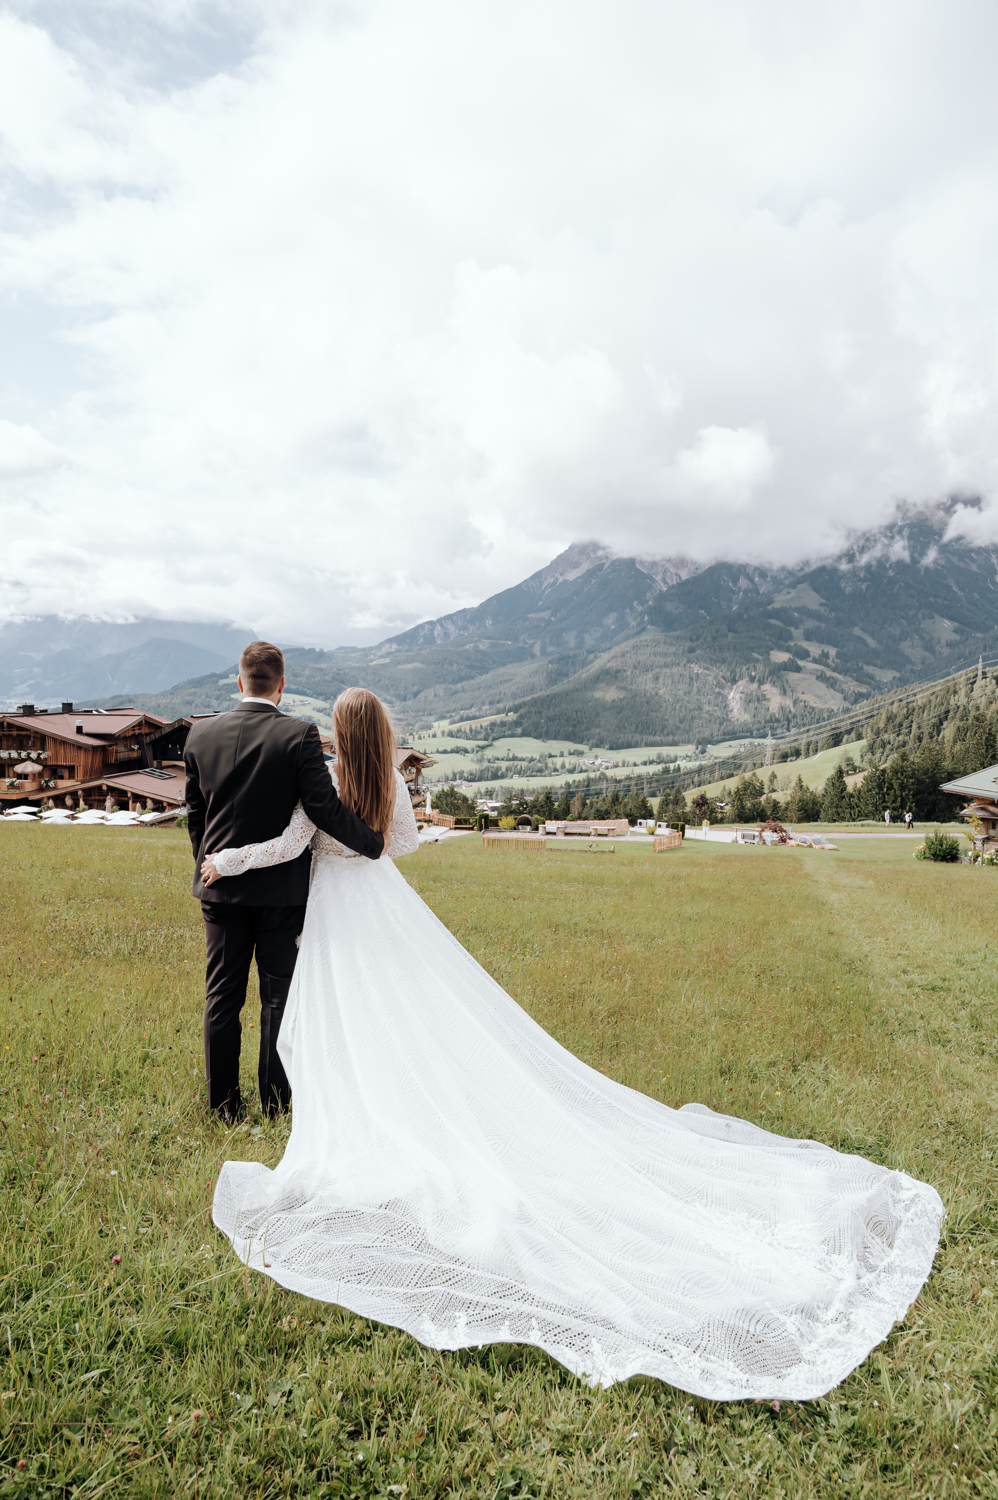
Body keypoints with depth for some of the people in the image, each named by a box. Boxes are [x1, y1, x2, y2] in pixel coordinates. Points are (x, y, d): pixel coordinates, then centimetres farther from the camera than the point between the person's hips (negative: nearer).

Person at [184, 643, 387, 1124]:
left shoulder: (201, 734, 0)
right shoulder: (300, 735, -13)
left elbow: (194, 812, 8)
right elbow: (324, 808, -17)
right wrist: (374, 842, -4)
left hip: (220, 885, 3)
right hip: (281, 887, -3)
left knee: (222, 996, 12)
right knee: (278, 995, 8)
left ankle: (223, 1106, 20)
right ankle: (275, 1104, 16)